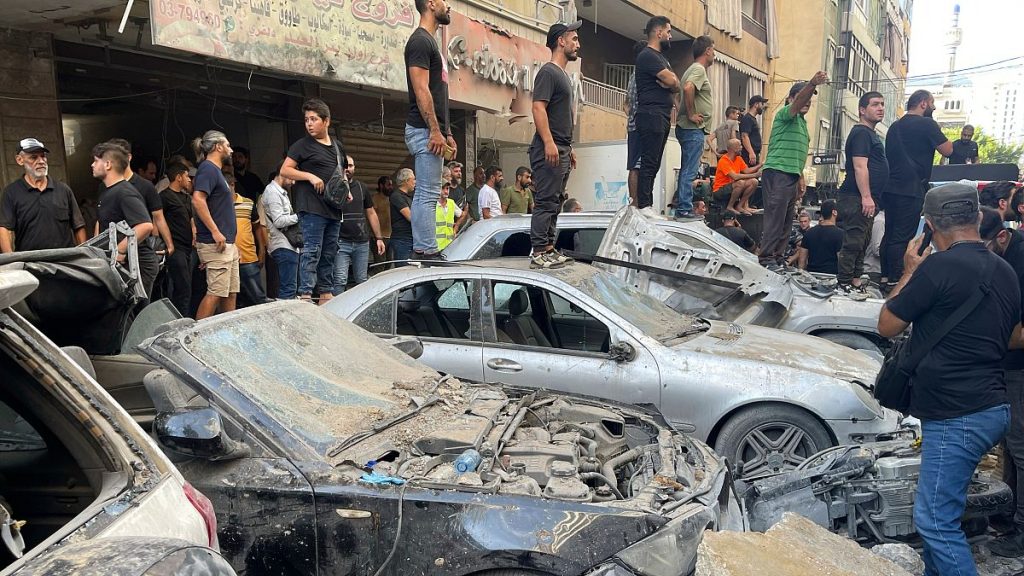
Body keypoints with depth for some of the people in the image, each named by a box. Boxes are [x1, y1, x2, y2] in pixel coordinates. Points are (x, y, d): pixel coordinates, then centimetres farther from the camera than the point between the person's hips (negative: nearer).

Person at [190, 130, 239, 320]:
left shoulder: (216, 170, 21)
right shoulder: (208, 169, -9)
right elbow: (198, 200, -23)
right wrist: (215, 232, -24)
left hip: (227, 244, 10)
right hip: (215, 244, -10)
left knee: (231, 292, 11)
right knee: (216, 292, -11)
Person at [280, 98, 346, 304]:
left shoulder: (338, 146, 17)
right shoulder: (302, 145, -1)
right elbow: (285, 170, -3)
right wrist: (310, 176, -15)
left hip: (334, 209, 6)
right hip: (312, 208, -6)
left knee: (329, 254, 10)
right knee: (312, 251, -11)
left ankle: (325, 294, 17)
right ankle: (305, 295, -11)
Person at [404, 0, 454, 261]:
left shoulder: (430, 42, 23)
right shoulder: (420, 41, -8)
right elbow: (421, 89, -17)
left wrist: (447, 133, 21)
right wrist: (435, 131, -21)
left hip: (432, 132, 10)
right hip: (425, 131, -10)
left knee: (424, 195, 9)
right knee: (428, 194, -11)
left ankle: (420, 251, 11)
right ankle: (428, 252, -10)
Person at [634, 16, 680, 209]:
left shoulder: (661, 57, 23)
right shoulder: (647, 56, -8)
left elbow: (676, 85, 15)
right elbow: (673, 81, -16)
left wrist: (669, 82, -6)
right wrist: (670, 82, 6)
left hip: (662, 117, 10)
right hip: (652, 116, -10)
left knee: (653, 165, 8)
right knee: (649, 164, -12)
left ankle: (647, 207, 10)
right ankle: (643, 207, -13)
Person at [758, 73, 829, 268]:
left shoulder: (802, 122, 25)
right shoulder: (785, 114, -2)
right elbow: (798, 103, -25)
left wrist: (801, 179, 23)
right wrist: (812, 84, -42)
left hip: (792, 177, 10)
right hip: (777, 173, -9)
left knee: (786, 221, 9)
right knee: (775, 218, -13)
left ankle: (778, 259, 14)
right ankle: (767, 258, -13)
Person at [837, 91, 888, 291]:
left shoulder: (871, 134, 22)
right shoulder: (861, 133, -9)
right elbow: (860, 167, -18)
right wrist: (866, 197, -23)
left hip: (868, 199, 11)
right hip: (857, 199, -11)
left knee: (862, 242, 13)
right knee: (853, 241, -10)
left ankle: (855, 280, 19)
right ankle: (844, 283, -9)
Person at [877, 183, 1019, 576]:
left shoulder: (939, 267, -17)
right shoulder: (1004, 271, 9)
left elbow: (887, 326, -6)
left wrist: (910, 272, 6)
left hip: (956, 417, -10)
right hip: (991, 407, 10)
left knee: (936, 522, -5)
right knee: (938, 512, 21)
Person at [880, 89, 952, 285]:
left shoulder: (895, 126, 17)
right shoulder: (927, 124, -7)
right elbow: (947, 150, -5)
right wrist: (938, 131, 6)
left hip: (890, 188, 8)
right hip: (911, 189, -8)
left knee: (890, 234, 12)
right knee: (903, 237, -8)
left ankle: (885, 276, 16)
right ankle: (896, 279, -8)